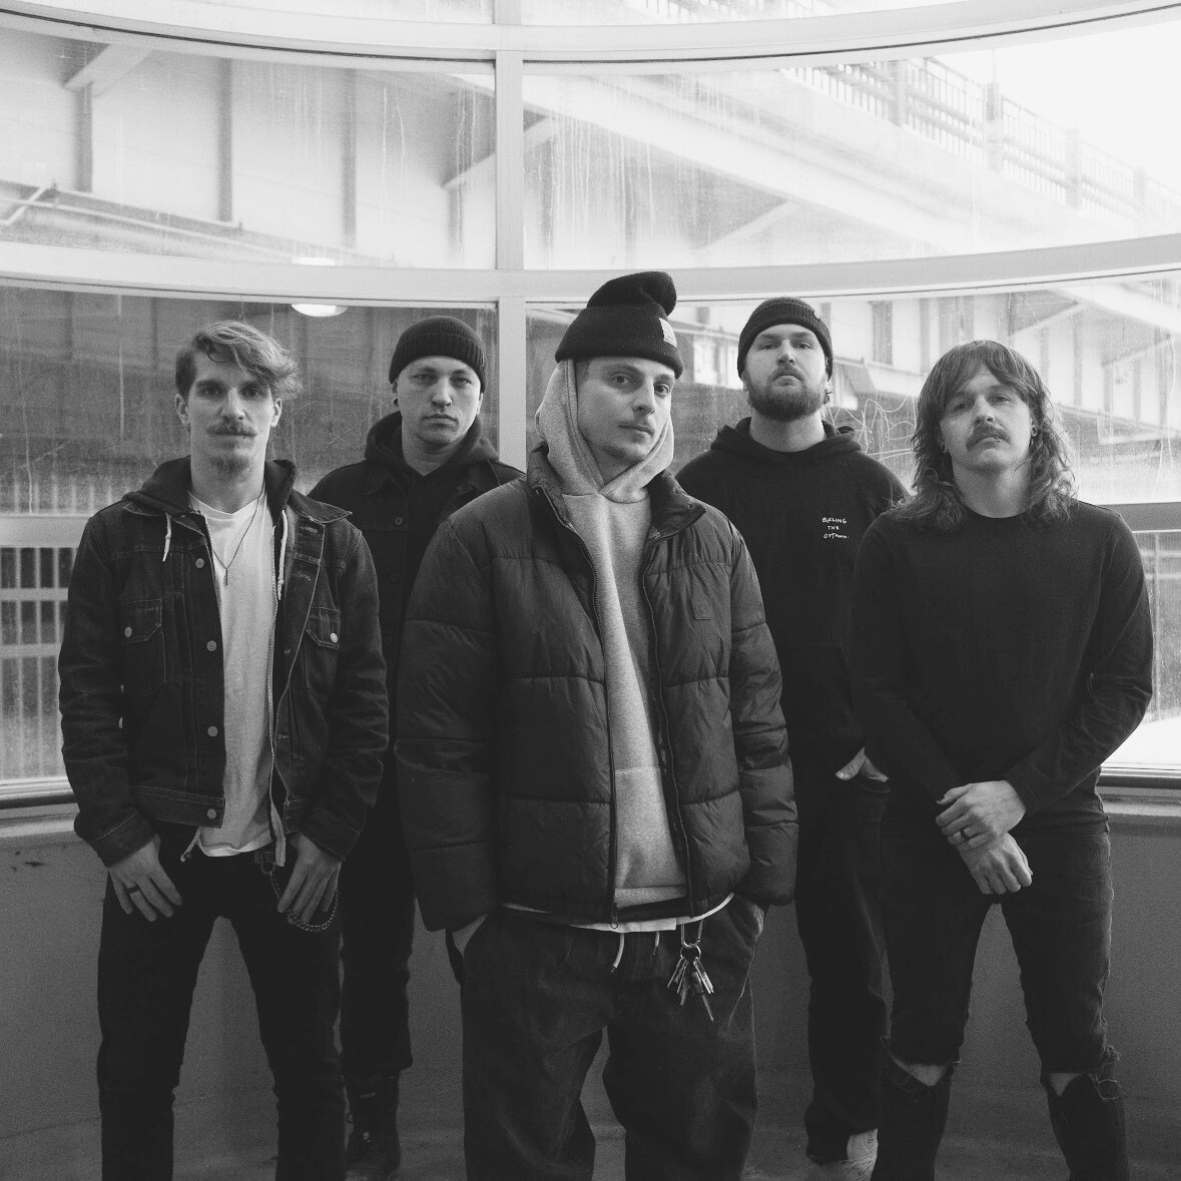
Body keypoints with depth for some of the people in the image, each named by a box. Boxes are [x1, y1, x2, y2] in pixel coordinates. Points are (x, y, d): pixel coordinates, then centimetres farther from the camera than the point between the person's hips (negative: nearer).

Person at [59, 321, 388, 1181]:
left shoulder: (331, 543, -1)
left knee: (311, 1072, 12)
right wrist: (119, 835, -9)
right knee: (134, 1076, 12)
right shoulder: (120, 536, -1)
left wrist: (330, 837, -6)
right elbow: (86, 695, -3)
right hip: (156, 853, 0)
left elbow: (365, 702, -1)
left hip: (291, 854, 0)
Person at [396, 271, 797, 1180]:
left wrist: (765, 880, 3)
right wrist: (464, 907, -8)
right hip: (534, 926, -3)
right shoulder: (483, 539, -3)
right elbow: (440, 739, -6)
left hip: (701, 923, 3)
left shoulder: (713, 542, 7)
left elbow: (759, 724, 7)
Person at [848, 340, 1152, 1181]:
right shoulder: (896, 544, -2)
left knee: (1075, 1042, 7)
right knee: (924, 1042, 8)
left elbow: (1126, 689, -3)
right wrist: (959, 814, -13)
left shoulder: (1099, 542, 0)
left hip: (1060, 823, 1)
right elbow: (878, 695, -4)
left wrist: (1019, 793, -14)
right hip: (930, 829, 0)